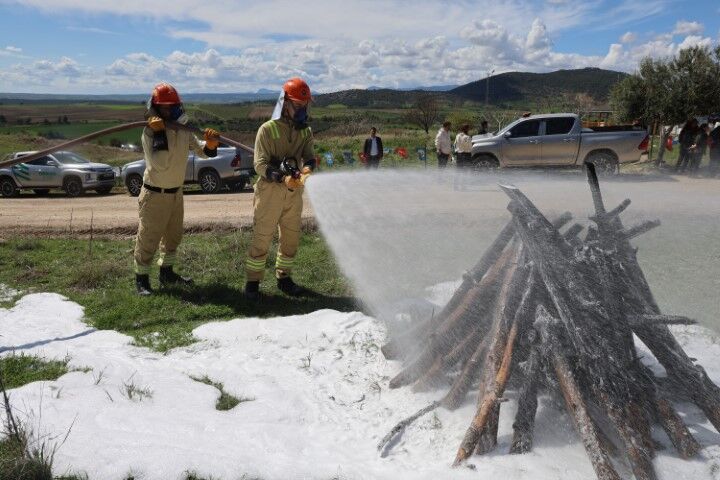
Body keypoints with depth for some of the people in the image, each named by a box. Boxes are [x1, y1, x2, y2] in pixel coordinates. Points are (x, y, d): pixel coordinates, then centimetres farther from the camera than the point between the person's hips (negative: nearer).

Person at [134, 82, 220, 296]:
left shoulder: (184, 130, -2)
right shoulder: (150, 132, -19)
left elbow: (204, 150, -1)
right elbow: (160, 164, -31)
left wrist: (210, 143, -23)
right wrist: (159, 133, -32)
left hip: (176, 192, 7)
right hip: (155, 194, -7)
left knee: (173, 235, 19)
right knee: (148, 238, 2)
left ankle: (167, 273, 36)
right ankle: (141, 278, 17)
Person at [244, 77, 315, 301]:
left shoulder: (306, 131, 8)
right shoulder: (267, 129, -8)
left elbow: (309, 156, -3)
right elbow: (260, 164, -13)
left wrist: (307, 168, -27)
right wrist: (282, 177, -28)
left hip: (294, 192, 5)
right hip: (270, 191, -5)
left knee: (291, 238, 13)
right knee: (262, 238, -1)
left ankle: (284, 278, 28)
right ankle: (253, 282, 9)